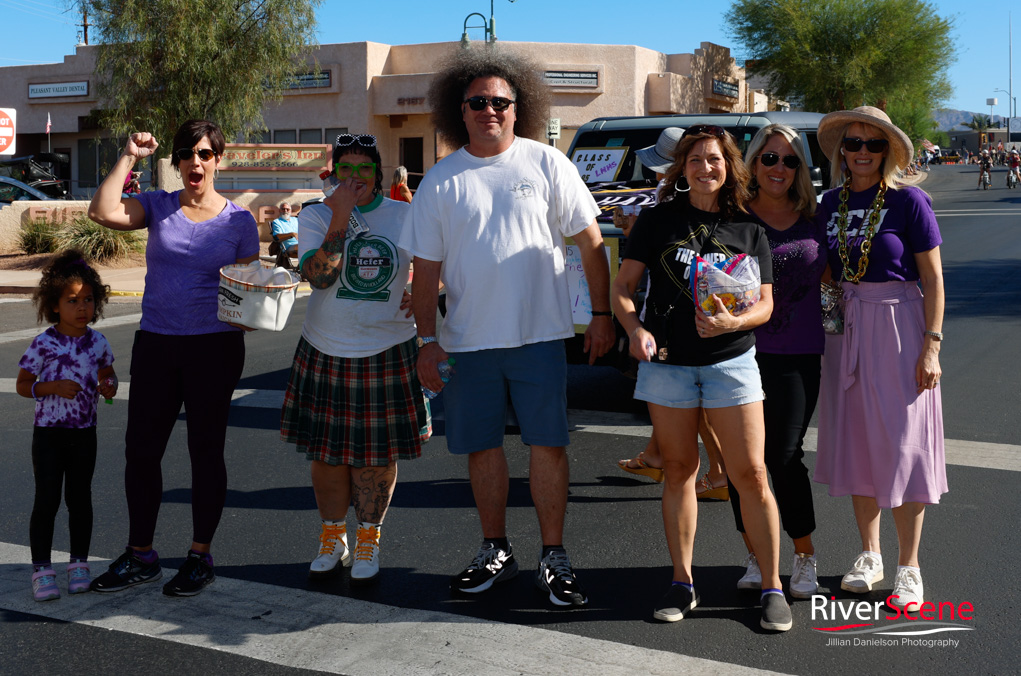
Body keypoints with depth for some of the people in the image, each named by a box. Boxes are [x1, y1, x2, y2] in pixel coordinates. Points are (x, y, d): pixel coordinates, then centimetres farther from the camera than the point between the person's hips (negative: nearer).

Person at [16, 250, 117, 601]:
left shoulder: (97, 342, 0)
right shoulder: (43, 344, -10)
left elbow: (108, 375, 14)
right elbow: (22, 384, -5)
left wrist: (109, 387, -8)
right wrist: (54, 387, -20)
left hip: (84, 433, 3)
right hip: (48, 432, -3)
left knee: (80, 498, 11)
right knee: (47, 500, -1)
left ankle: (79, 563, 23)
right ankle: (41, 569, 9)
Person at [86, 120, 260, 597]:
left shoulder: (239, 220, 2)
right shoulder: (158, 206, 5)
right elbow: (103, 213, -12)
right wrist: (128, 157, -8)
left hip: (215, 346, -2)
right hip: (155, 343, 2)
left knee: (205, 450, 6)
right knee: (141, 449, 6)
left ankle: (200, 556, 19)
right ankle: (141, 555, 21)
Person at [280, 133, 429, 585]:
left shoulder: (403, 215, 1)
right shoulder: (315, 216, -2)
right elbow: (319, 277, -16)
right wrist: (340, 217, -21)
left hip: (388, 351, 0)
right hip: (327, 352, 0)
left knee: (377, 453, 5)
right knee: (327, 450, 8)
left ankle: (368, 539, 23)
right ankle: (332, 538, 27)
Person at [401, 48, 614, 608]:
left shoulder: (546, 163, 1)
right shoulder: (440, 181, 5)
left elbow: (590, 242, 3)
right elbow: (425, 268, 7)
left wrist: (601, 314, 0)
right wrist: (427, 340, 1)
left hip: (539, 333, -2)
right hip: (467, 339, 2)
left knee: (548, 444, -1)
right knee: (482, 446, 9)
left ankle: (553, 558, 10)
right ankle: (495, 552, 25)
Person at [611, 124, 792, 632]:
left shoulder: (749, 229, 6)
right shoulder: (658, 220, 5)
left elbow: (765, 304, 5)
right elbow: (622, 287, 3)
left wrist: (732, 322, -16)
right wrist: (634, 329, -16)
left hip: (731, 360, 0)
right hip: (667, 361, 1)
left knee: (750, 474, -2)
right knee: (678, 470, 8)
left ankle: (772, 588, 10)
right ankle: (682, 583, 20)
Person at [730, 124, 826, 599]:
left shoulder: (812, 221, 10)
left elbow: (829, 279, 20)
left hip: (797, 355, 0)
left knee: (785, 457, -3)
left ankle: (805, 557, 17)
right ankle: (756, 556, 20)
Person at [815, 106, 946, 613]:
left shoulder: (908, 201, -8)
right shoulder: (831, 204, 7)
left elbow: (933, 279, -8)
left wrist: (931, 345, -13)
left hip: (898, 327, -5)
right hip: (845, 328, 5)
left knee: (900, 445, -1)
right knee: (855, 443, 10)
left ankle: (909, 568, 11)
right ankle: (869, 556, 25)